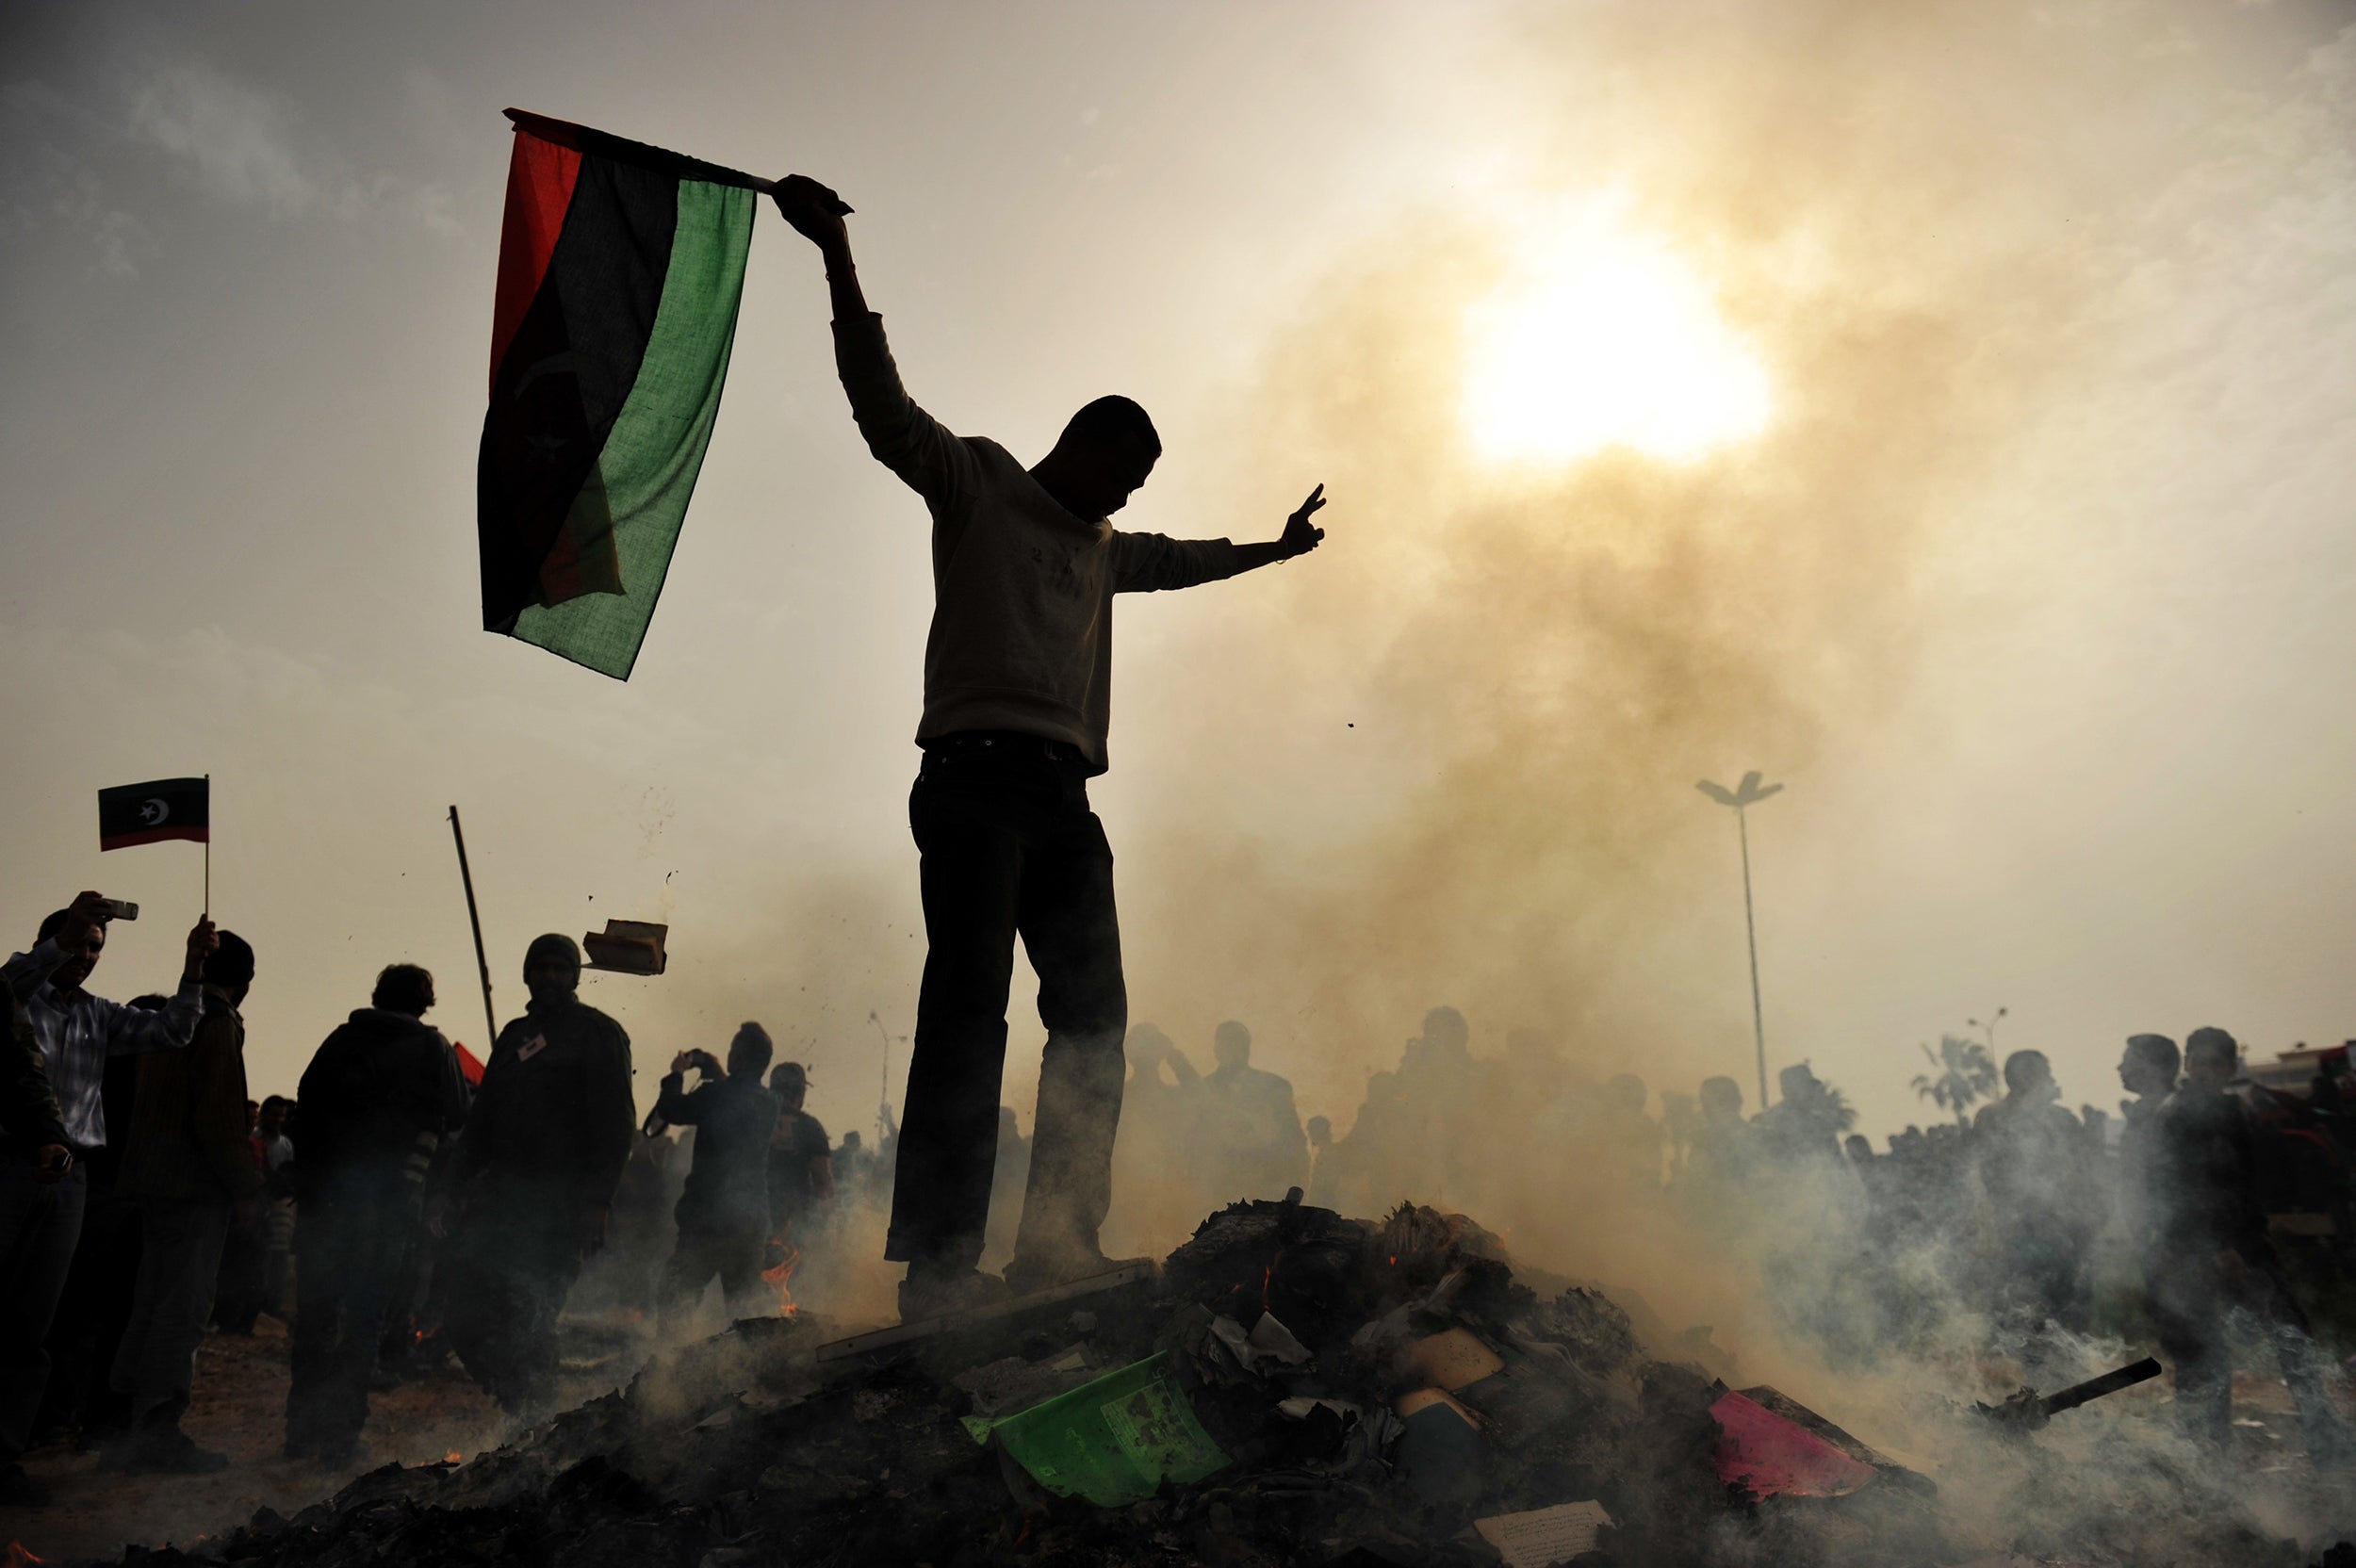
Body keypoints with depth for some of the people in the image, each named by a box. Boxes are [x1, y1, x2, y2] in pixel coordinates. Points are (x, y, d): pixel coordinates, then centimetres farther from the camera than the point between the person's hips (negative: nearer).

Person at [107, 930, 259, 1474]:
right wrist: (246, 1186, -8)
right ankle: (157, 1434, -2)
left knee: (154, 1304, 15)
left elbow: (150, 1107, 18)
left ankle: (138, 1428, 21)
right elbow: (218, 1118, -18)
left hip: (156, 1183, 9)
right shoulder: (220, 1025, -13)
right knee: (183, 1308, -5)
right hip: (196, 1188, -9)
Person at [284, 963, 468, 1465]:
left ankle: (303, 1428, 18)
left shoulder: (340, 1039, 9)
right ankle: (340, 1434, 3)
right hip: (389, 1197, -3)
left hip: (321, 1192, 3)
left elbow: (303, 1111, 8)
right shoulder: (432, 1048, 1)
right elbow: (458, 1120, 2)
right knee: (364, 1317, 4)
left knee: (315, 1312, 13)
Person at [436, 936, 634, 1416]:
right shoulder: (515, 1034, 19)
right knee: (458, 1292, -2)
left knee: (528, 1315, -9)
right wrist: (457, 1188, 12)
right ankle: (515, 1400, 12)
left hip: (560, 1201, -6)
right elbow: (481, 1117, 21)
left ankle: (534, 1414, 6)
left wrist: (597, 1200, -17)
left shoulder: (597, 1032, -1)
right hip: (502, 1192, 7)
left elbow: (615, 1123, -8)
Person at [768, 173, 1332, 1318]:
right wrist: (838, 259, -10)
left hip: (1062, 794, 8)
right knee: (969, 1000, -18)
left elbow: (1178, 560, 50)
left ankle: (1057, 1250, -2)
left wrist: (1273, 547, 60)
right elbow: (883, 407, -1)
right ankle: (938, 1265, -20)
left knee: (1092, 1014, -3)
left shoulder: (1102, 549, 31)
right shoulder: (975, 483, 12)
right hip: (976, 772, -7)